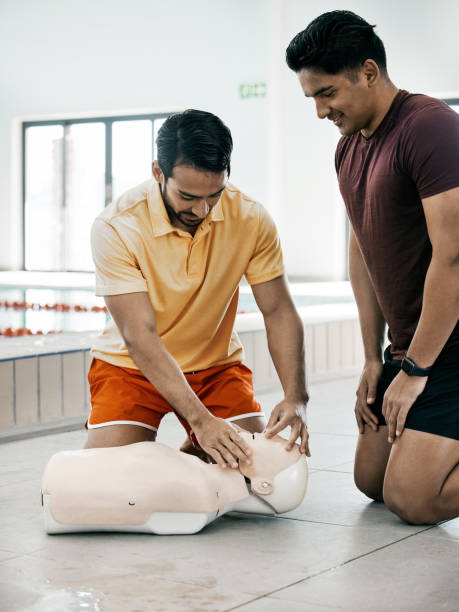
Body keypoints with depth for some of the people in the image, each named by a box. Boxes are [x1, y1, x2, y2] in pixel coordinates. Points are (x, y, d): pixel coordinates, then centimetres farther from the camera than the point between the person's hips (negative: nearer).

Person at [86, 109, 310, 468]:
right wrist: (200, 419, -38)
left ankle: (196, 454, 19)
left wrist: (295, 396, -26)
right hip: (132, 367, -2)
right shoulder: (116, 228, -25)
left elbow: (279, 311, -10)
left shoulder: (251, 220, -15)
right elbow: (141, 338, -28)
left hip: (216, 365, 3)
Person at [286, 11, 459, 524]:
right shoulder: (349, 147, 10)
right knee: (370, 479, 12)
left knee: (411, 498, -14)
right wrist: (374, 359, 11)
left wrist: (415, 369, -17)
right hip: (408, 347, 9)